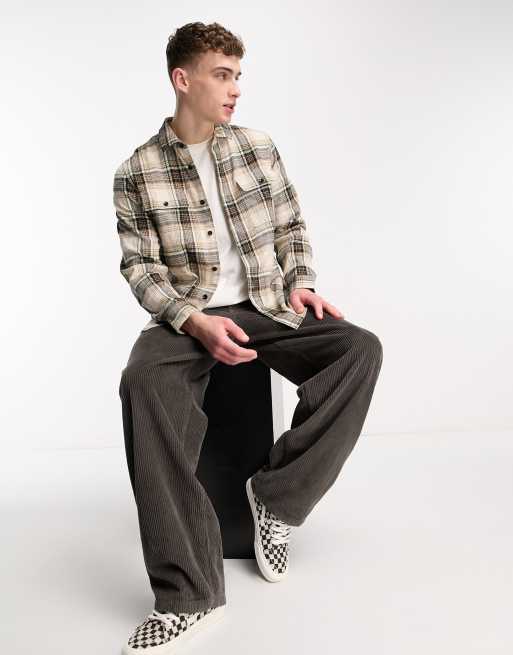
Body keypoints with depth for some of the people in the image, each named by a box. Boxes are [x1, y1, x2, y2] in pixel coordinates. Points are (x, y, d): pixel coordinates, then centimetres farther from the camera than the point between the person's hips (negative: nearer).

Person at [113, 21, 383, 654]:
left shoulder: (259, 148, 8)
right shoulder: (137, 173, 0)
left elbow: (292, 229, 14)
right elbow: (141, 267, -3)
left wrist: (300, 284, -5)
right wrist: (196, 322, -20)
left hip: (266, 308, 3)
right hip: (187, 317, -2)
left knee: (362, 348, -23)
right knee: (144, 378, -36)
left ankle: (276, 494, -13)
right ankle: (189, 594, -33)